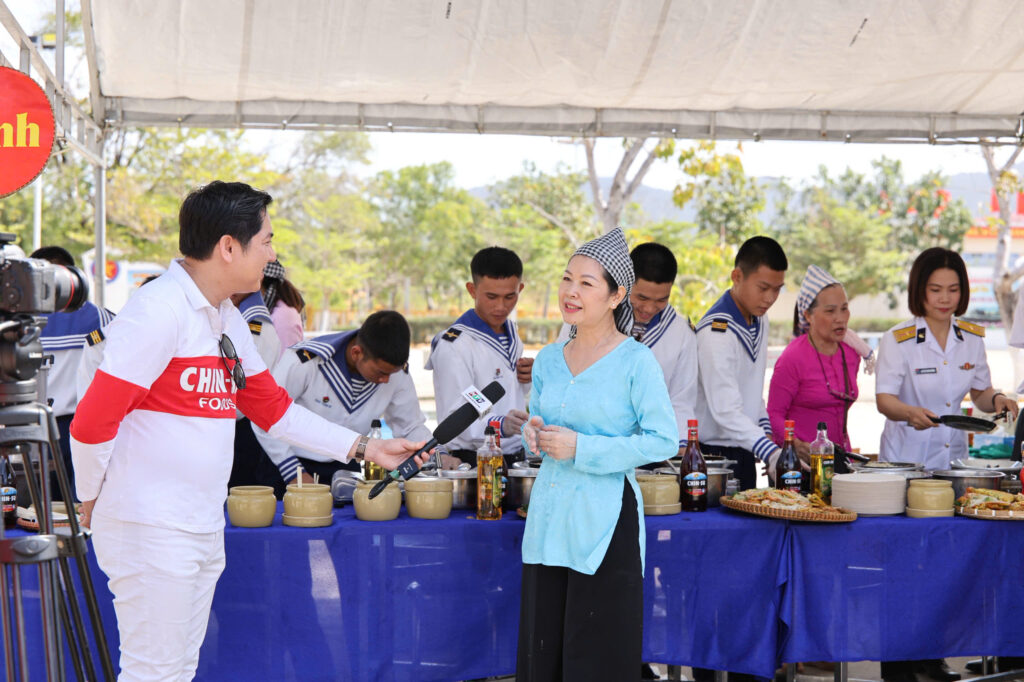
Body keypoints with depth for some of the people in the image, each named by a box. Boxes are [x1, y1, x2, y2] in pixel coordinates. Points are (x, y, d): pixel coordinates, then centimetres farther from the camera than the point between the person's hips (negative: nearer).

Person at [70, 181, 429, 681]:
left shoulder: (228, 319, 12)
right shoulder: (158, 311, -18)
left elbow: (274, 408, 19)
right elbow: (92, 423, -20)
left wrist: (366, 448, 16)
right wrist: (90, 500, -5)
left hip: (204, 527, 9)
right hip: (150, 528, -9)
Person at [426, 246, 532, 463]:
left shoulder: (511, 332, 16)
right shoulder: (454, 345, -10)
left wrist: (527, 379, 10)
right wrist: (500, 425, -33)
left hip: (516, 457, 6)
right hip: (473, 461, -6)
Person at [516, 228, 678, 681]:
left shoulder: (636, 361, -8)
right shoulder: (548, 360, 10)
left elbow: (664, 440, -13)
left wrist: (581, 449, -16)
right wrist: (533, 435, -2)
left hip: (605, 523, -6)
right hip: (548, 518, 6)